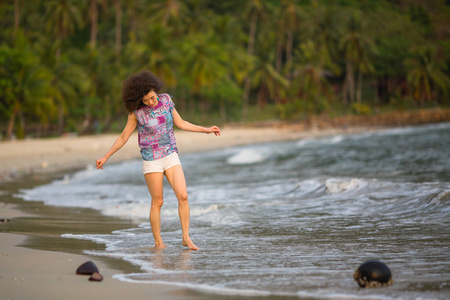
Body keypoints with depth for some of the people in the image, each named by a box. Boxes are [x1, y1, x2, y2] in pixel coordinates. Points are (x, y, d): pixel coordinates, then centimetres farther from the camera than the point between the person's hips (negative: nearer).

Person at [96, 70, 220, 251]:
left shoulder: (166, 100, -2)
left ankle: (186, 238, -3)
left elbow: (181, 123, 10)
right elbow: (124, 137, 0)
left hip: (171, 156, 3)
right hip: (152, 160, -3)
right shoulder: (136, 112, -10)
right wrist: (105, 157, 0)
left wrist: (207, 130, 7)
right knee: (157, 202, 0)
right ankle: (158, 242, 12)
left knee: (183, 196, -10)